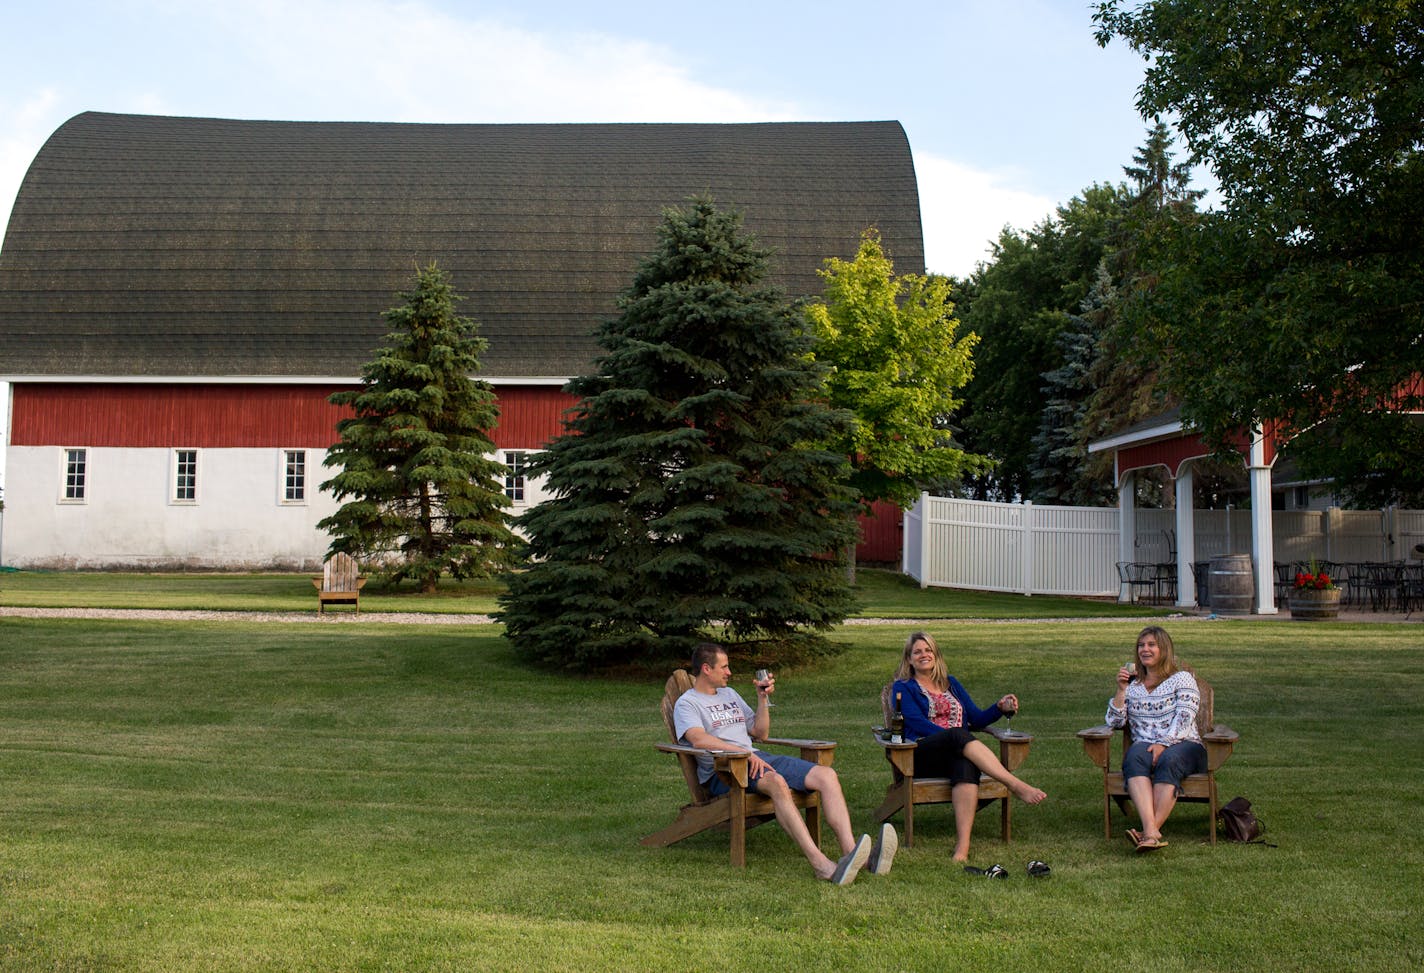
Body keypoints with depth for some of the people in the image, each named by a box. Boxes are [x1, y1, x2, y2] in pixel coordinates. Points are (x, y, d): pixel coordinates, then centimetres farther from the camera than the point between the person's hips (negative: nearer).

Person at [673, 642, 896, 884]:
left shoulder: (730, 694, 29)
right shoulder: (687, 703, 4)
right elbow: (699, 739, -17)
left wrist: (762, 698, 16)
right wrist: (746, 754, -25)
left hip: (756, 758, 7)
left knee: (826, 775, -16)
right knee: (776, 782, -39)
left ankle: (850, 852, -33)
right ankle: (821, 864, -50)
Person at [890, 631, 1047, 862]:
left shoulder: (951, 683, 27)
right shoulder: (903, 688, 12)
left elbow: (976, 719, 22)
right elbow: (917, 723, -5)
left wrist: (1000, 708, 1)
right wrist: (956, 737, -18)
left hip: (957, 752, 3)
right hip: (921, 755, -3)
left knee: (965, 764, -36)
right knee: (958, 735, -36)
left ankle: (963, 845, -51)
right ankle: (1016, 785, -45)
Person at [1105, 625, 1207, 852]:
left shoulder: (1183, 679, 10)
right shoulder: (1132, 684, 22)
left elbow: (1183, 720, -4)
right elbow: (1114, 722, 13)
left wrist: (1163, 744, -19)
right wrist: (1121, 690, 2)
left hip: (1183, 745, -2)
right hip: (1145, 745, 2)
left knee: (1169, 759, -37)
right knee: (1134, 756, -34)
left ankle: (1151, 831, -46)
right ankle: (1151, 831, -52)